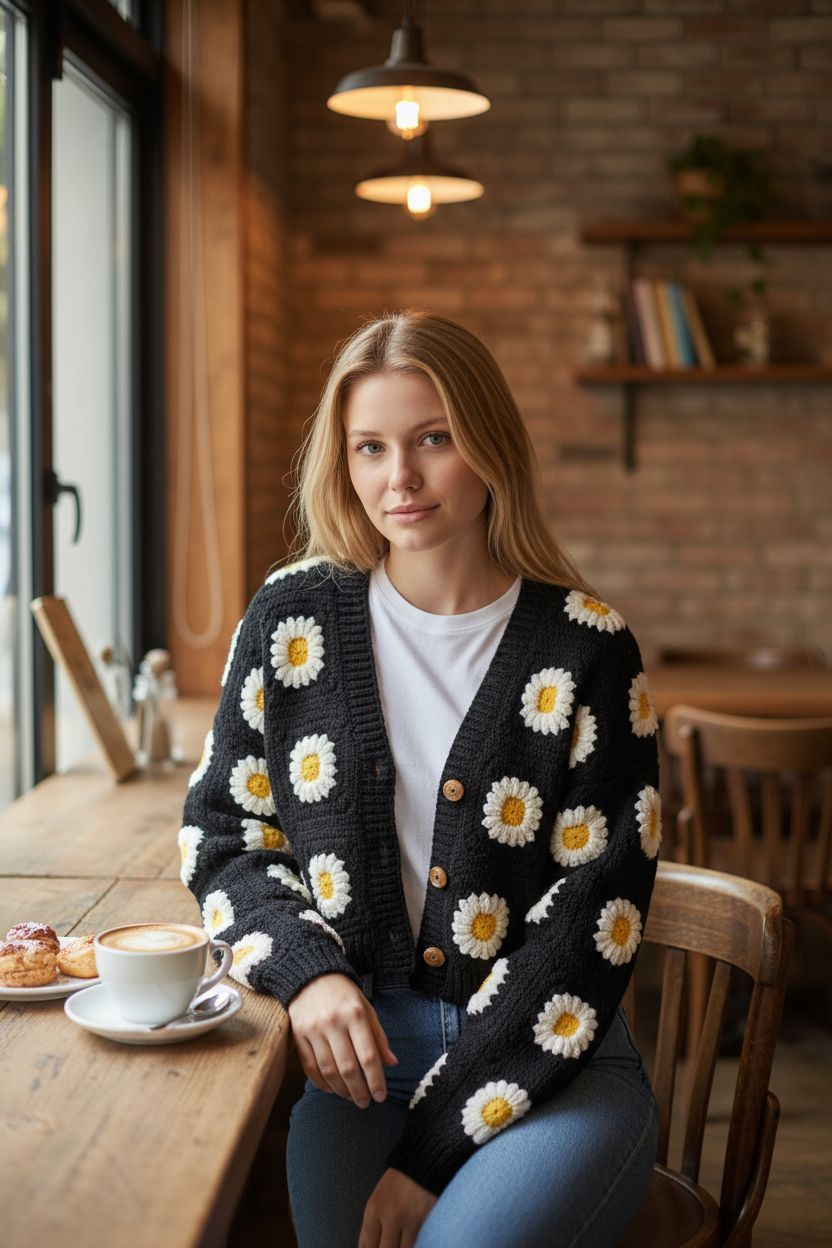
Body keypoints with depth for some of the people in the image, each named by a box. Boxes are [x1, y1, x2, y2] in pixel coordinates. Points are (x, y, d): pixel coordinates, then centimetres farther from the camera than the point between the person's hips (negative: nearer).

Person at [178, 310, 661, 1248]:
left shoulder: (587, 651, -4)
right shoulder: (294, 617, 4)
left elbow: (593, 914, -7)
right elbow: (221, 832, 11)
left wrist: (437, 1142, -12)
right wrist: (306, 969, -10)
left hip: (550, 1062, -1)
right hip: (352, 1043, 2)